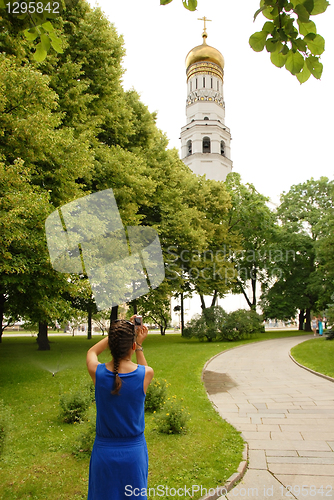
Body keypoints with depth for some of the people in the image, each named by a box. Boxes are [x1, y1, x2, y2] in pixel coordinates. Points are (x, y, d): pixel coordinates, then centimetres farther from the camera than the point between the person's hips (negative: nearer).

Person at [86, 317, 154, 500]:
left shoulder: (97, 372, -18)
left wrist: (118, 332, 5)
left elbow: (92, 352, 7)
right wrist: (139, 345, 6)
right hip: (134, 452, 0)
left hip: (104, 452, 1)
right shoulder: (146, 374, -20)